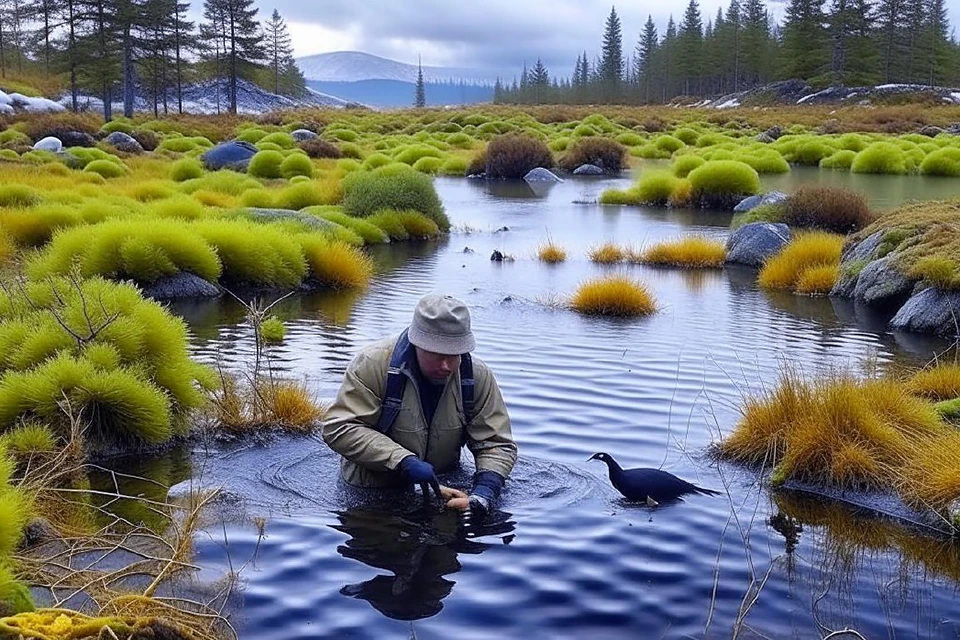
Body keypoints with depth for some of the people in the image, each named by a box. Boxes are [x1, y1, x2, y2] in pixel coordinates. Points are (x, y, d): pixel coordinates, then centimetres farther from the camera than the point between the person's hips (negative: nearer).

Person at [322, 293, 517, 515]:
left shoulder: (477, 376, -9)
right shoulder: (374, 364, -20)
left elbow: (497, 444, -4)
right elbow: (338, 429, -22)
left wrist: (484, 490, -25)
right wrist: (403, 461, -31)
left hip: (441, 487, 1)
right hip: (372, 491, -1)